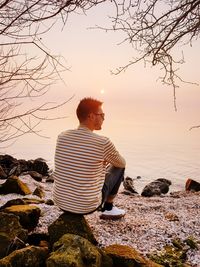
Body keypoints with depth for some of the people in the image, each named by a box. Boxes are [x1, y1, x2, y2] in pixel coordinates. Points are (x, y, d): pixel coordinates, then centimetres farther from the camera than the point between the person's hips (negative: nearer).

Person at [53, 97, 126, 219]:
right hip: (86, 206, -5)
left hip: (60, 202, 6)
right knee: (119, 167, 14)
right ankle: (108, 208, 28)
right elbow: (122, 163, 4)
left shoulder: (62, 136, -3)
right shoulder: (103, 142, -18)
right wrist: (109, 160, 25)